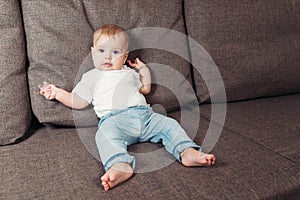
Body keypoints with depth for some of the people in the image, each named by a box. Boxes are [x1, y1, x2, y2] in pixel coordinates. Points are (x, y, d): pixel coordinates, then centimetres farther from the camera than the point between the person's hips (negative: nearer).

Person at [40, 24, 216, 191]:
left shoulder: (129, 72, 34)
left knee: (169, 124, -15)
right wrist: (58, 93, 10)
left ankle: (188, 152, -30)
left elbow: (145, 89, 42)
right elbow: (79, 102, 20)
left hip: (144, 114, 5)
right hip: (114, 118, -5)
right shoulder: (92, 77, 25)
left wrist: (144, 69, 34)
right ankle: (121, 165, -59)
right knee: (106, 134, -38)